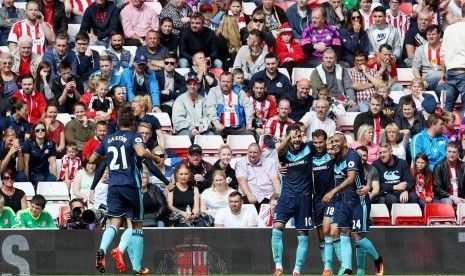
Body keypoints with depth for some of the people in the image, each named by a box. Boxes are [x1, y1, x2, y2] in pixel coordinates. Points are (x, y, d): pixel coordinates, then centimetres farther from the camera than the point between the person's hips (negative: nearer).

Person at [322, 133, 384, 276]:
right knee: (344, 234, -5)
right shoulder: (336, 159, 8)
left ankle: (378, 260, 19)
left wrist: (333, 191, -39)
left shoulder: (352, 155, -17)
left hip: (359, 201, -7)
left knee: (358, 236, -6)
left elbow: (351, 178, -31)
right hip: (345, 201, 7)